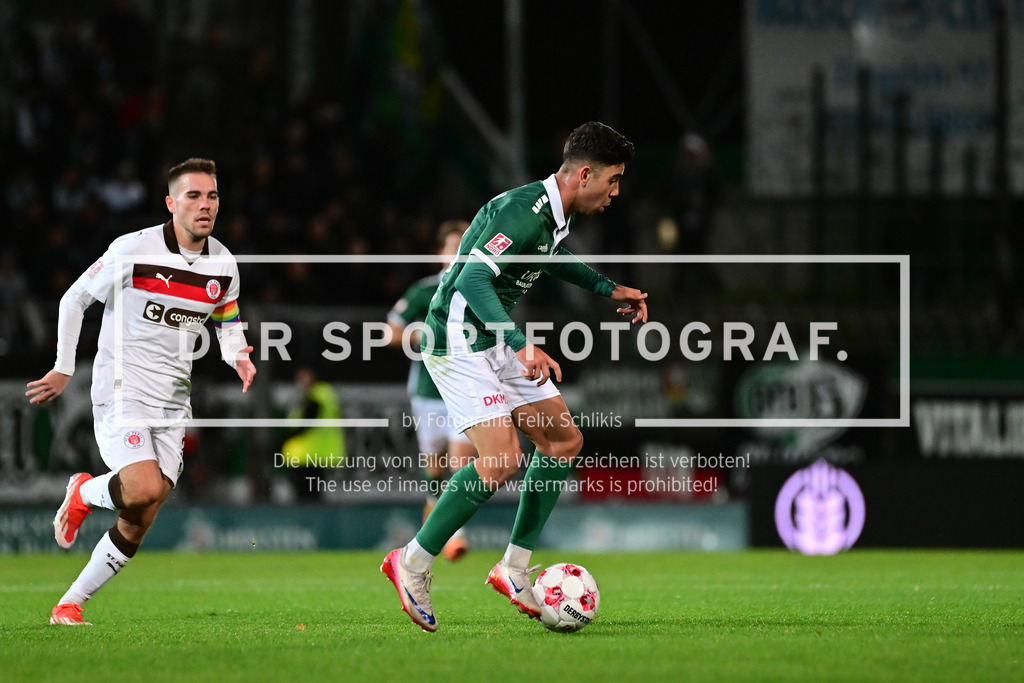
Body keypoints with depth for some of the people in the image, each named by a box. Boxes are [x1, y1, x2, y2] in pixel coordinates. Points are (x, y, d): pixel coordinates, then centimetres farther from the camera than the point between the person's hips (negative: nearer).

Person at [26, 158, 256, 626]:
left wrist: (237, 355, -1)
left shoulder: (223, 264, 4)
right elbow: (75, 298, 0)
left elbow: (227, 320, 22)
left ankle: (71, 603, 12)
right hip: (120, 390, -5)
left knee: (139, 525, 0)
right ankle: (85, 493, 6)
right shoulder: (133, 250, -12)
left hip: (172, 402, 5)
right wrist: (64, 369, 1)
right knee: (144, 490, -27)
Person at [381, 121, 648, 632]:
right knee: (503, 458, -21)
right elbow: (473, 279, -34)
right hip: (459, 340, -10)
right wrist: (522, 346, -43)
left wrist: (609, 289, 28)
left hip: (496, 341, 10)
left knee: (564, 440, 8)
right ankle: (412, 564, -8)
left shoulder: (555, 216, 8)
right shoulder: (523, 212, -24)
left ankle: (514, 570, 13)